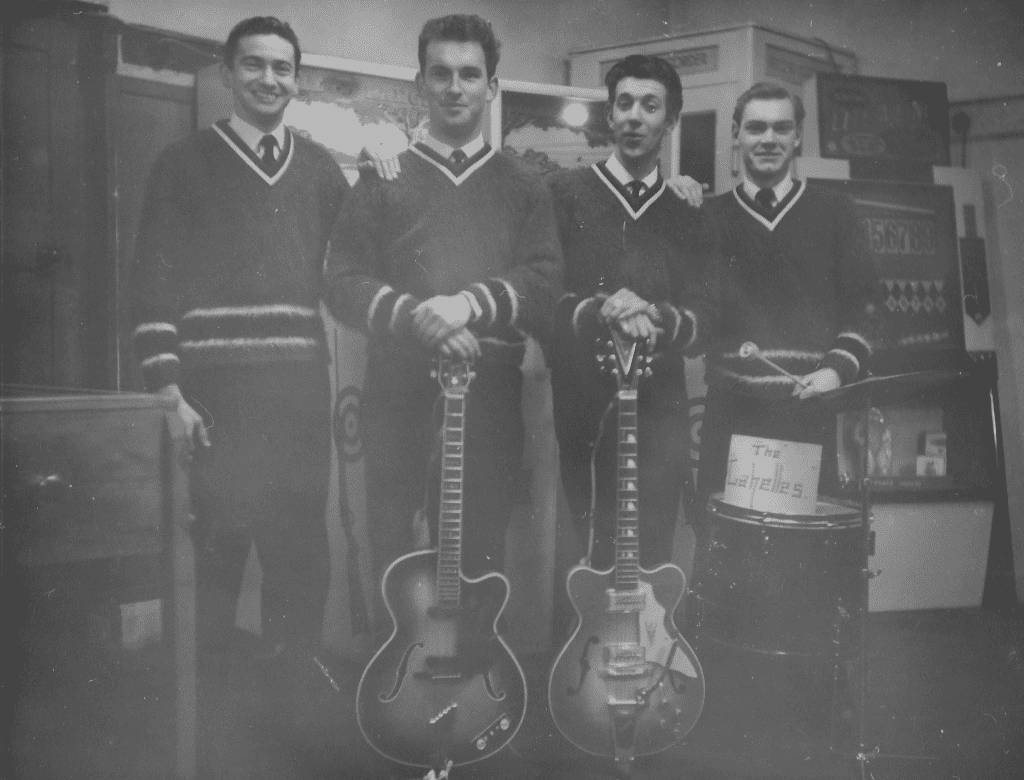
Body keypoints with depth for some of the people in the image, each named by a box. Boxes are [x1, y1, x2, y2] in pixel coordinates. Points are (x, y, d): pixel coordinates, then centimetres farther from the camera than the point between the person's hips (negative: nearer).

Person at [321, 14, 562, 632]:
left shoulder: (525, 187, 12)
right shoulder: (383, 180, 10)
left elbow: (545, 281, -1)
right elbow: (343, 280, 1)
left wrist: (470, 303, -18)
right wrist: (414, 316, -16)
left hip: (491, 392, 1)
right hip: (400, 393, 0)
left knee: (481, 555, 5)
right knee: (394, 553, 4)